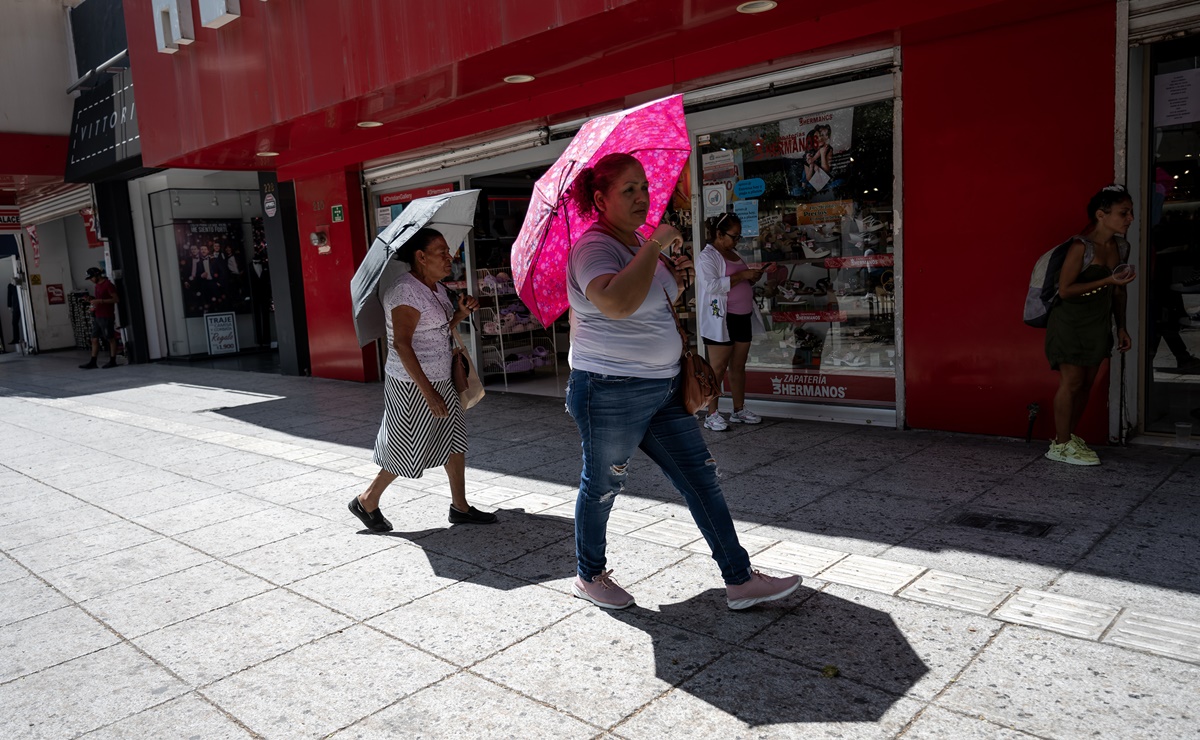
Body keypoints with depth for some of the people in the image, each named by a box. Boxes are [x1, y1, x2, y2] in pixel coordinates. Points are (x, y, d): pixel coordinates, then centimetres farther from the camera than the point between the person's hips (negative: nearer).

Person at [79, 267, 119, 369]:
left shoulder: (108, 284, -10)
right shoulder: (97, 285, 16)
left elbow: (115, 299, -16)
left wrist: (100, 301, -21)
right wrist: (94, 305, 8)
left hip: (106, 317, -9)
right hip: (97, 317, 9)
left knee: (111, 339, -1)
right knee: (94, 339, 6)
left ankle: (112, 361, 5)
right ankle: (93, 362, 8)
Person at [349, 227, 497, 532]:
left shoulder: (437, 289, 9)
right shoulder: (405, 291, -20)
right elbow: (402, 344, -26)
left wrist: (461, 313, 0)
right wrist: (428, 392, -29)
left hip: (439, 380, 9)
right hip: (412, 385, -9)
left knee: (456, 439, 11)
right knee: (408, 450, 3)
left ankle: (460, 507, 22)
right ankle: (367, 501, 23)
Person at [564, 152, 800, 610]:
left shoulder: (638, 243, 12)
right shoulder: (594, 247, -17)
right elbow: (617, 302, -40)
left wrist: (676, 275, 7)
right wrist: (654, 246, -28)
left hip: (662, 388, 9)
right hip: (611, 393, -9)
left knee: (702, 479, 8)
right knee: (602, 486, 10)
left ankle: (740, 581, 17)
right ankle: (588, 576, 33)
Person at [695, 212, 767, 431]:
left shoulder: (734, 254, 18)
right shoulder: (707, 256, -9)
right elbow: (712, 285, -22)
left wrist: (753, 278, 7)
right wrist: (741, 275, -21)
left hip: (743, 317, 8)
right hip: (720, 320, -8)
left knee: (738, 366, 11)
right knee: (718, 368, -5)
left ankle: (739, 410, 20)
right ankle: (712, 415, 0)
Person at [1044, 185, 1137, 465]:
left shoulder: (1121, 246, 5)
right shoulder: (1081, 247, -18)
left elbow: (1118, 291, 14)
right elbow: (1065, 290, -20)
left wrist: (1121, 327, 14)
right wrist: (1107, 281, -24)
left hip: (1098, 326, 7)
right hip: (1072, 324, -7)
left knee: (1086, 383, 10)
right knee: (1071, 382, -3)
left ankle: (1069, 436, 23)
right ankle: (1061, 446, 8)